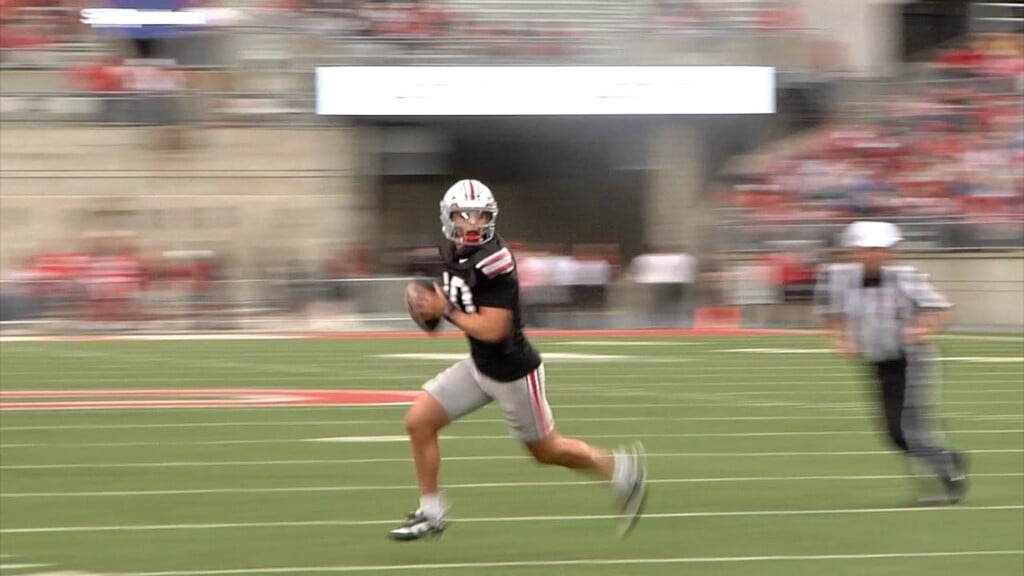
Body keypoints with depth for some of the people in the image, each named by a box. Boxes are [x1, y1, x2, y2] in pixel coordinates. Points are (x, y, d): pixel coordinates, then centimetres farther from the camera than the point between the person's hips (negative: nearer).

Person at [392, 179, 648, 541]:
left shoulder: (493, 263, -27)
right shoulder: (453, 253, 0)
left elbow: (492, 329, -29)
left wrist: (445, 311, -21)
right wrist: (433, 305, 1)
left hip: (512, 372, -8)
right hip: (479, 366, 8)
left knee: (546, 450, 9)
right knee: (419, 421, -2)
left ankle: (621, 470, 30)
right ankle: (431, 513, 9)